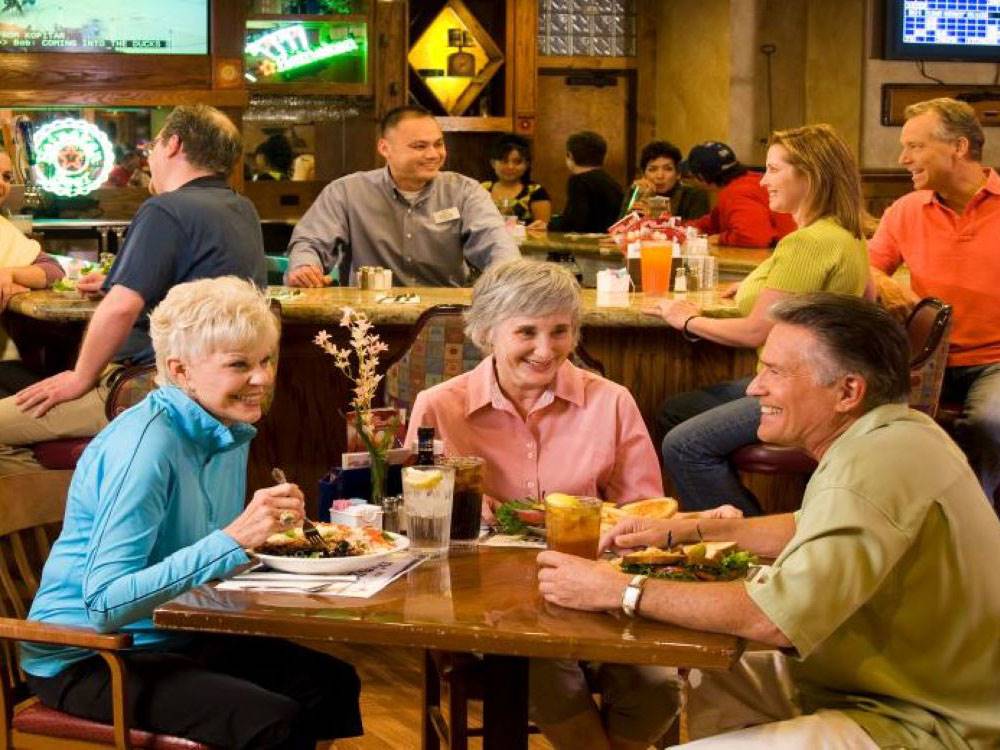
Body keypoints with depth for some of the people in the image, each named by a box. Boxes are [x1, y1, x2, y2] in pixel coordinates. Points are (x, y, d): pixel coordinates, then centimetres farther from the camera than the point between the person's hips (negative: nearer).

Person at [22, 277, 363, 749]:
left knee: (334, 684, 6)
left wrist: (268, 535, -3)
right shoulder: (146, 443, -24)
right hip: (84, 660, -9)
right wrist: (235, 539, -36)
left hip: (174, 638, 9)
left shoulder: (230, 431, 3)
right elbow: (105, 603, -31)